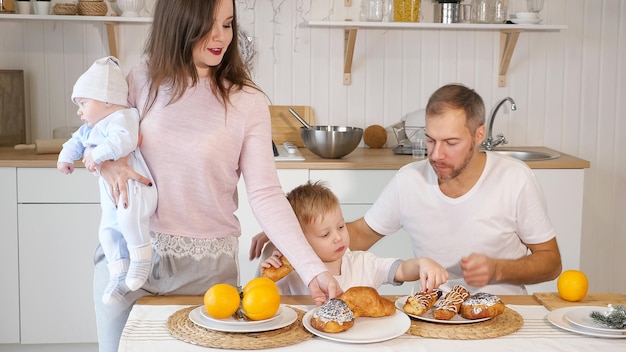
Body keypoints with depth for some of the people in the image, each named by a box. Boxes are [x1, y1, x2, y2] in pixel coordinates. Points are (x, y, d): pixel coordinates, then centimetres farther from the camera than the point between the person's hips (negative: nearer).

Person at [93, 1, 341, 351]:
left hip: (206, 266, -2)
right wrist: (107, 162, -12)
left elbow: (266, 196, -14)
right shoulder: (142, 81, -2)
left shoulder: (247, 102, -10)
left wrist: (314, 270, -24)